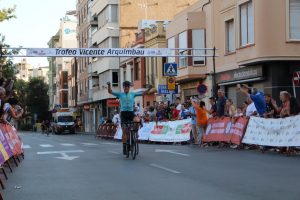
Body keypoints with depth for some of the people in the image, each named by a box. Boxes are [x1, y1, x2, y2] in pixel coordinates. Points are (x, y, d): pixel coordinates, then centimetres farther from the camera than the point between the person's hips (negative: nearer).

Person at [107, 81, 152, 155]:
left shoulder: (133, 94, 11)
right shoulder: (120, 94, 7)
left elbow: (143, 93, 11)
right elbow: (110, 91, 1)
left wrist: (149, 89, -3)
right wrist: (109, 85, -18)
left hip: (131, 112, 1)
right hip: (123, 113, 0)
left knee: (137, 120, -31)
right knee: (124, 130, -5)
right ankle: (124, 147, 3)